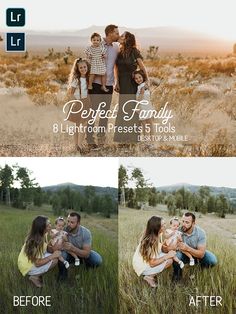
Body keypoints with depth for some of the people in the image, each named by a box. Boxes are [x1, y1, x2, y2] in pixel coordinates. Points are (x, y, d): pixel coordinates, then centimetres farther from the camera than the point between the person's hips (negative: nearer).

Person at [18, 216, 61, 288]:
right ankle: (35, 276, -4)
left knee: (55, 256, 0)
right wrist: (52, 256, -25)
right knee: (54, 260, -17)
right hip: (28, 266, -8)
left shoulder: (42, 235, -6)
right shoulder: (36, 241, -31)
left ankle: (37, 273, 7)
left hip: (32, 259, 8)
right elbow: (37, 263, -28)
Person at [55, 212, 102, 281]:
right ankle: (62, 273, -7)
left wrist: (73, 248, -47)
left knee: (97, 260, -25)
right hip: (69, 254, -1)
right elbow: (52, 249, -26)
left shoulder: (86, 232, -28)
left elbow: (86, 254, -30)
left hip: (82, 253, 1)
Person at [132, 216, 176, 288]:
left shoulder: (157, 235, -7)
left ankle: (150, 274, 8)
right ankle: (149, 276, -2)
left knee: (170, 256, 1)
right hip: (142, 266, -8)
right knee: (169, 260, -13)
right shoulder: (150, 241, -31)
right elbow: (152, 263, -27)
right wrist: (167, 256, -22)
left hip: (146, 259, 8)